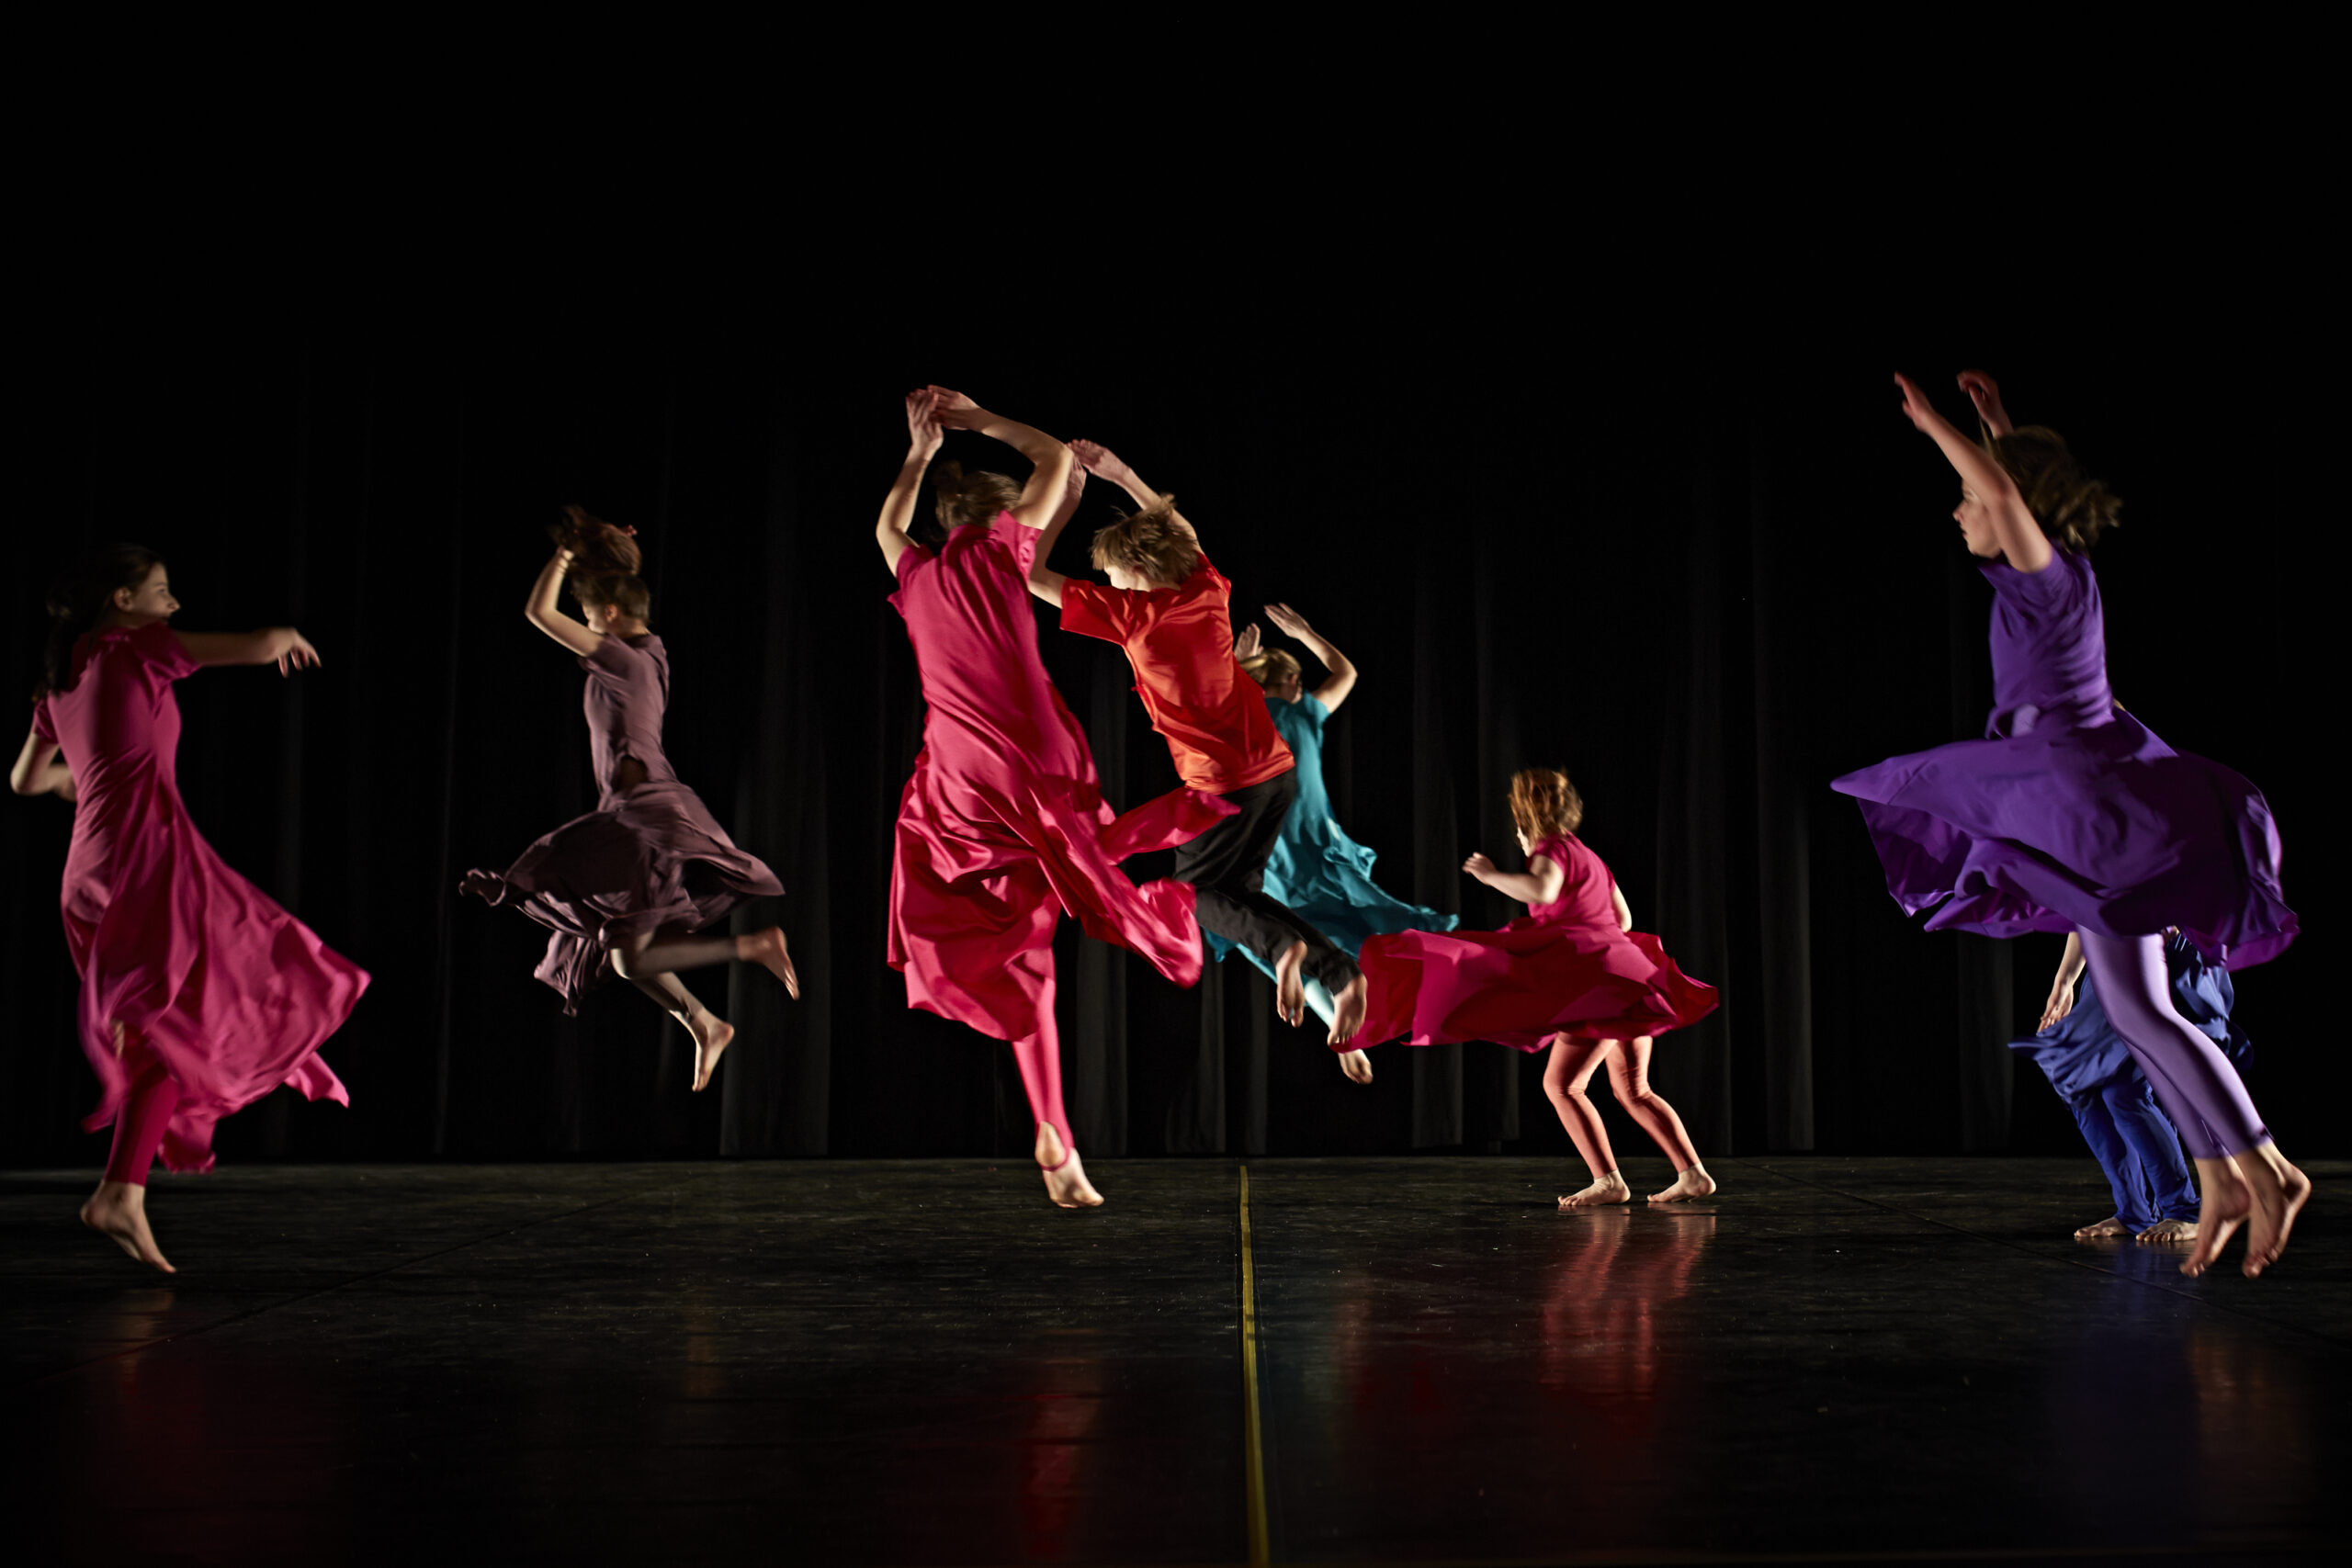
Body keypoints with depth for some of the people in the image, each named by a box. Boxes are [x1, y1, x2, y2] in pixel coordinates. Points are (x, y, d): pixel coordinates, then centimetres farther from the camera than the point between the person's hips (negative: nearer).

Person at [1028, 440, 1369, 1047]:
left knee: (1198, 892, 12)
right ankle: (1339, 974, 6)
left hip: (1223, 781, -7)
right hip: (1276, 766, 7)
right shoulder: (1207, 589, 4)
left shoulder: (1134, 613, -12)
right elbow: (1179, 529, 26)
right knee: (1237, 889, 18)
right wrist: (1120, 475, 21)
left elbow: (1035, 577, -8)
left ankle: (1281, 942, -16)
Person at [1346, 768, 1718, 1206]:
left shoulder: (1552, 850, -5)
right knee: (1633, 1091, 15)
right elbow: (1623, 918, 28)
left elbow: (1543, 890, -29)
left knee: (1561, 1084, -9)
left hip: (1598, 978, -10)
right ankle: (1692, 1173, 13)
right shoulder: (1586, 856, 23)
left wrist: (1492, 875, -14)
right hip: (1629, 976, 10)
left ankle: (1608, 1180, -13)